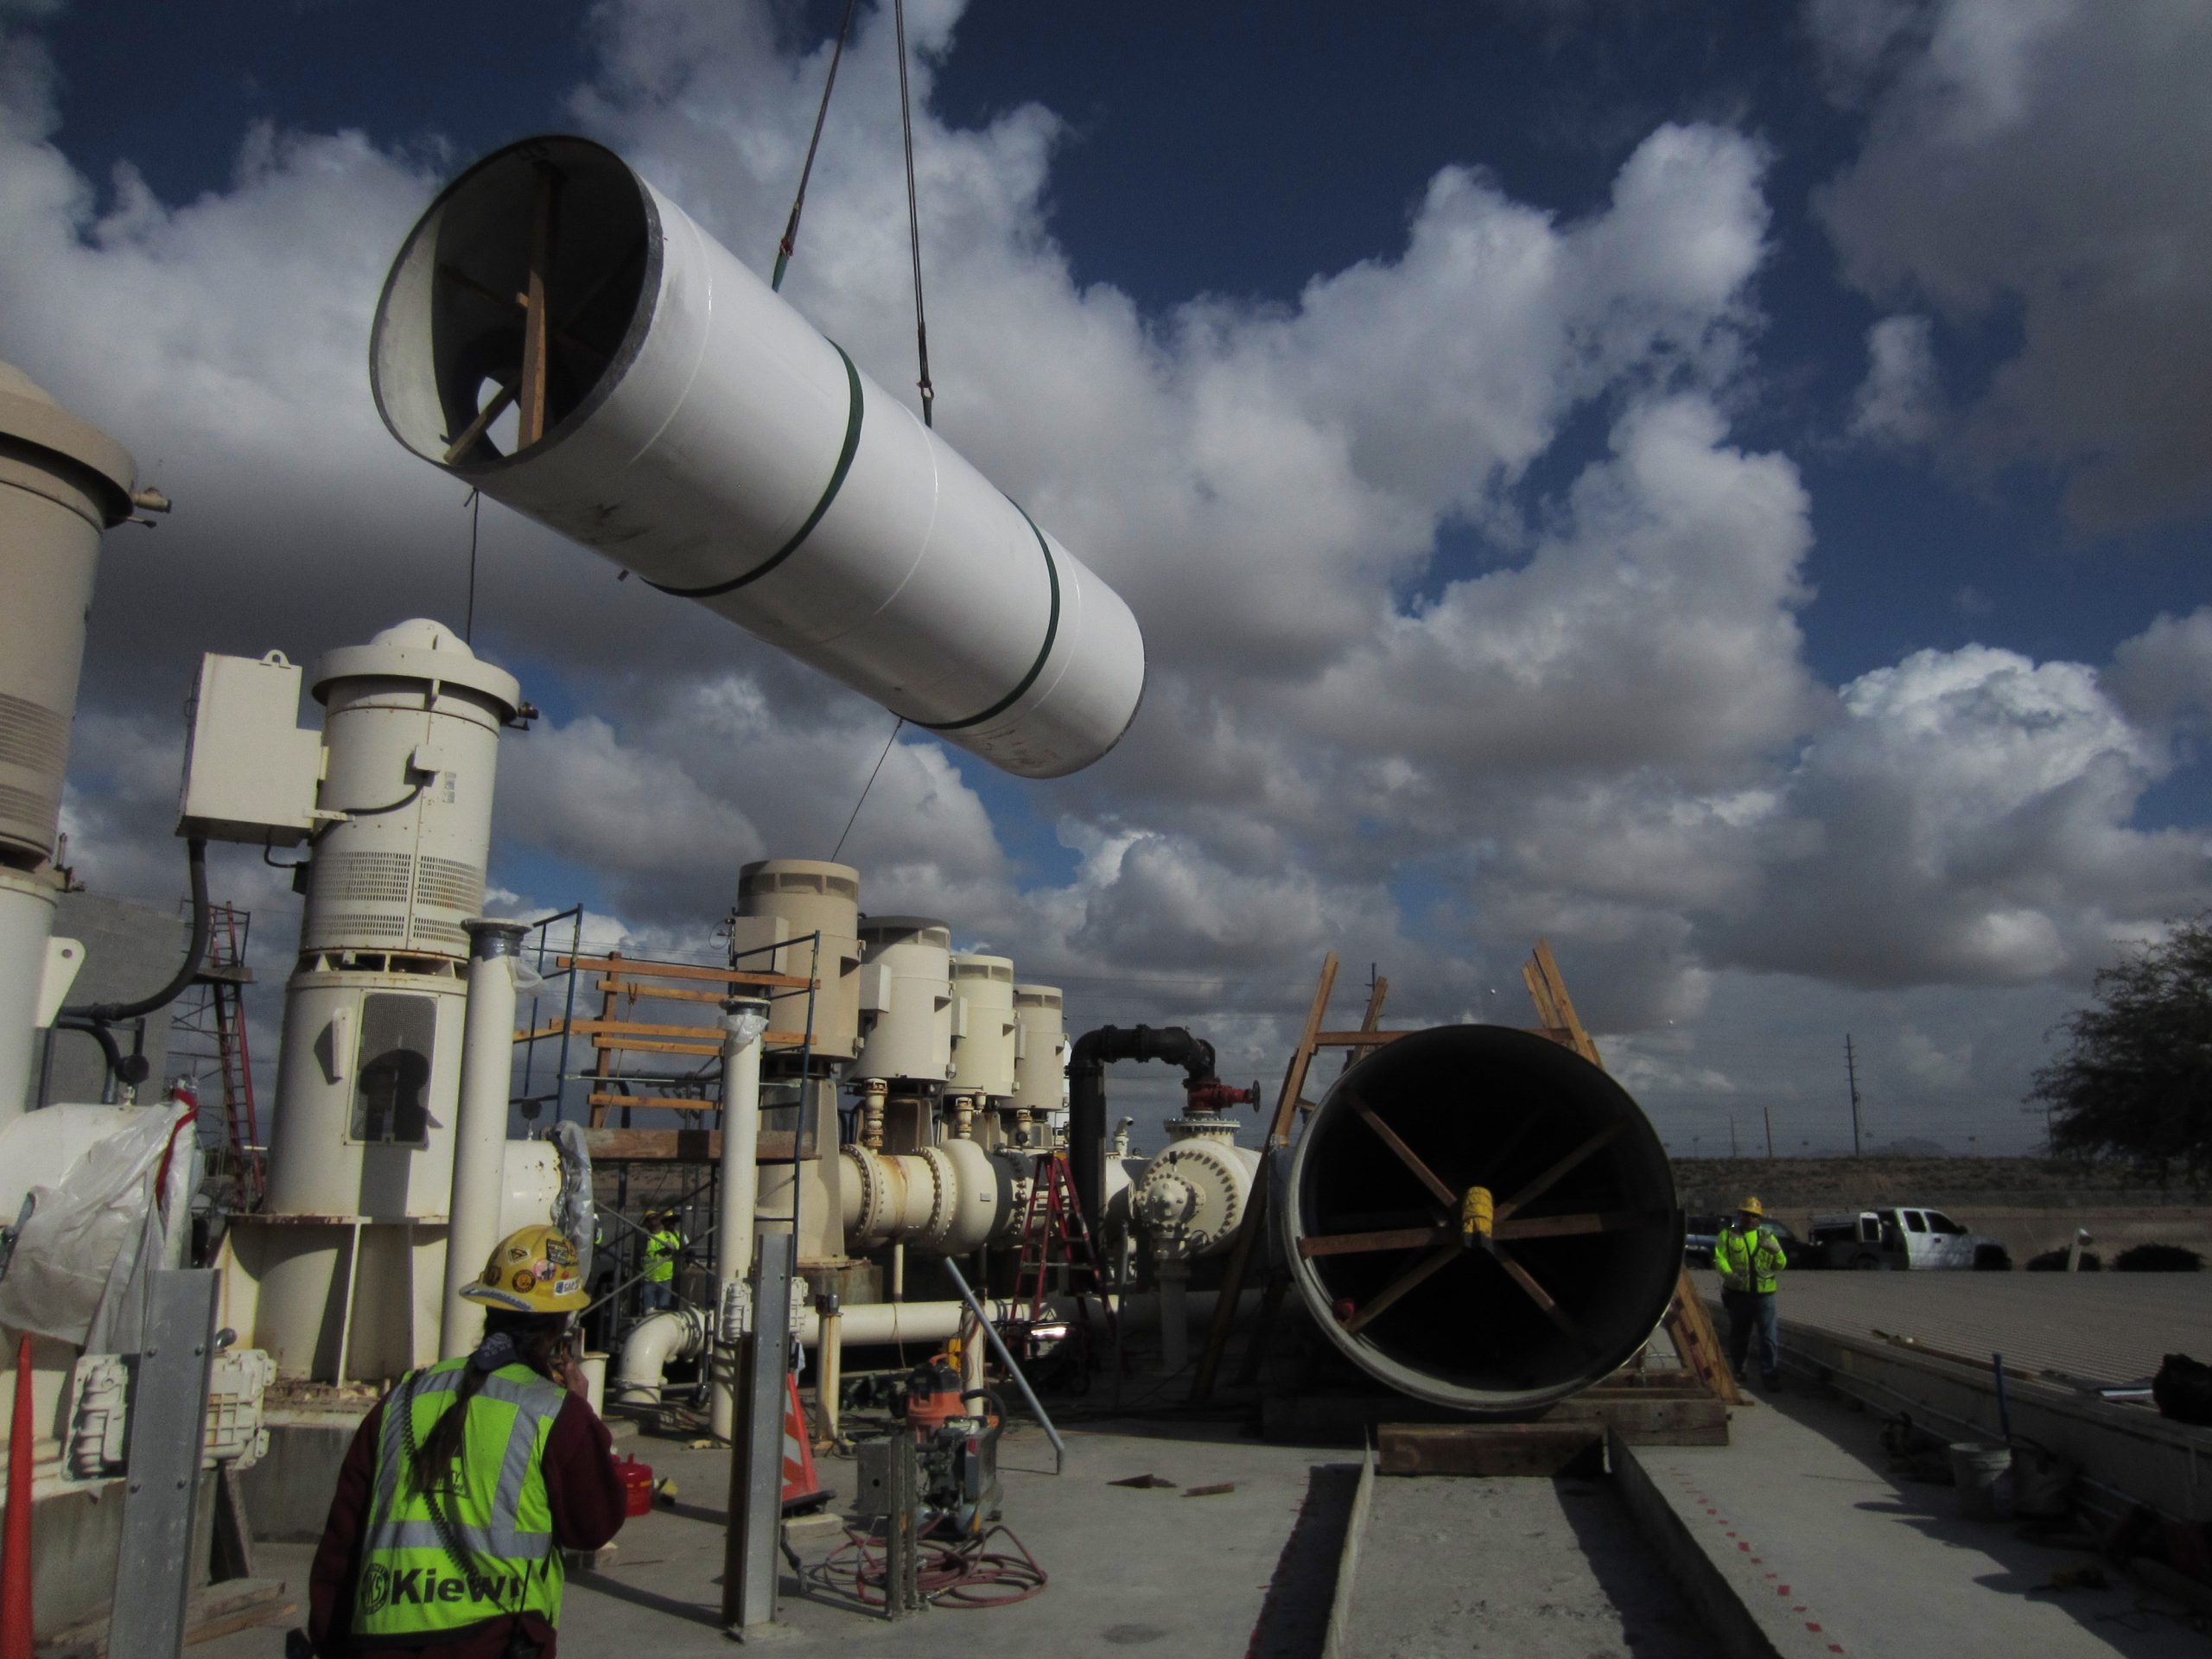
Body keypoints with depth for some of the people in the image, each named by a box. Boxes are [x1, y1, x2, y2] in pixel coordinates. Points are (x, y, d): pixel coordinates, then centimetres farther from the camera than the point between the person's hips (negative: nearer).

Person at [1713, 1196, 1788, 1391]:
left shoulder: (1768, 1237, 13)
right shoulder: (1727, 1235, 7)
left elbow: (1781, 1265, 9)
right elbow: (1719, 1258, -6)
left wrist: (1777, 1251, -14)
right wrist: (1728, 1274, -26)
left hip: (1764, 1294, 0)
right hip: (1738, 1293, 0)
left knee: (1770, 1335, -9)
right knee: (1739, 1334, 11)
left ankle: (1771, 1376, -6)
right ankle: (1738, 1371, 28)